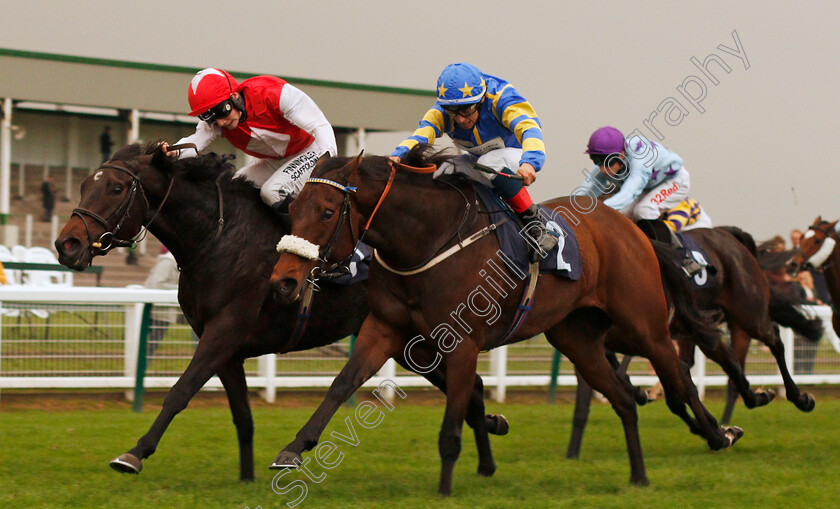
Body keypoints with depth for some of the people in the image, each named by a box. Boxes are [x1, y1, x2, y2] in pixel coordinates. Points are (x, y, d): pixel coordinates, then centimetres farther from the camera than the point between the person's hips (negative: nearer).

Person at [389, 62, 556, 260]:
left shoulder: (500, 98, -29)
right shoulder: (442, 111, -16)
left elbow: (528, 128, -45)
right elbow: (422, 133, -33)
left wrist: (529, 162, -66)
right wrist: (398, 155, -56)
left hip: (515, 156, -5)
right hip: (477, 160, 5)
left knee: (490, 162, -37)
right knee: (444, 170, -23)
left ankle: (533, 221, -26)